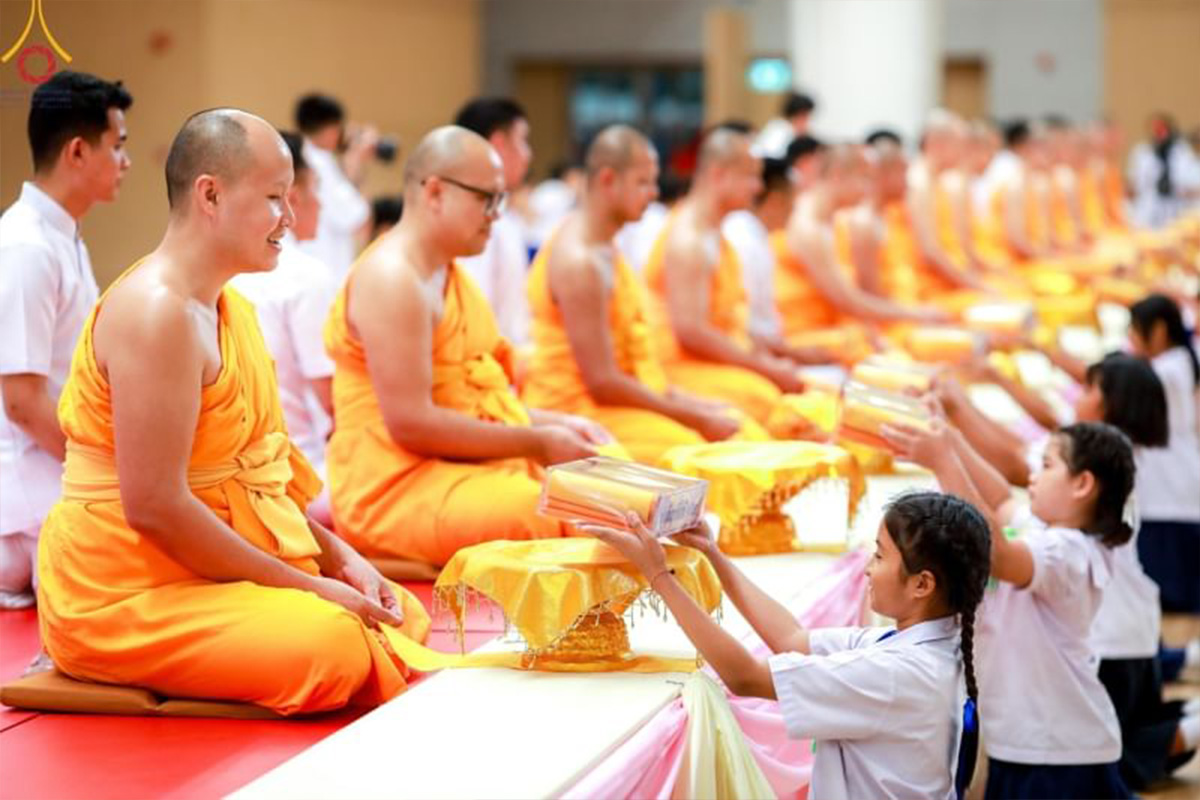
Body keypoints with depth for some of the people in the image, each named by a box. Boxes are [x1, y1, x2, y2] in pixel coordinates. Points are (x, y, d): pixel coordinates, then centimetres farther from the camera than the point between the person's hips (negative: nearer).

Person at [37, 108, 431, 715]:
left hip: (212, 567, 11)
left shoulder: (229, 307, 15)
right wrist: (306, 587, -19)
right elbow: (153, 507, -25)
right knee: (333, 647, -29)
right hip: (125, 594, -10)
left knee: (405, 617, 4)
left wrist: (337, 556, 4)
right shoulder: (157, 312, -19)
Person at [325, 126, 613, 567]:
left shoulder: (449, 274, 19)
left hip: (475, 467, 10)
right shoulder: (391, 279, -14)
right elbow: (410, 424, -21)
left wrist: (555, 423, 9)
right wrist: (537, 443, -16)